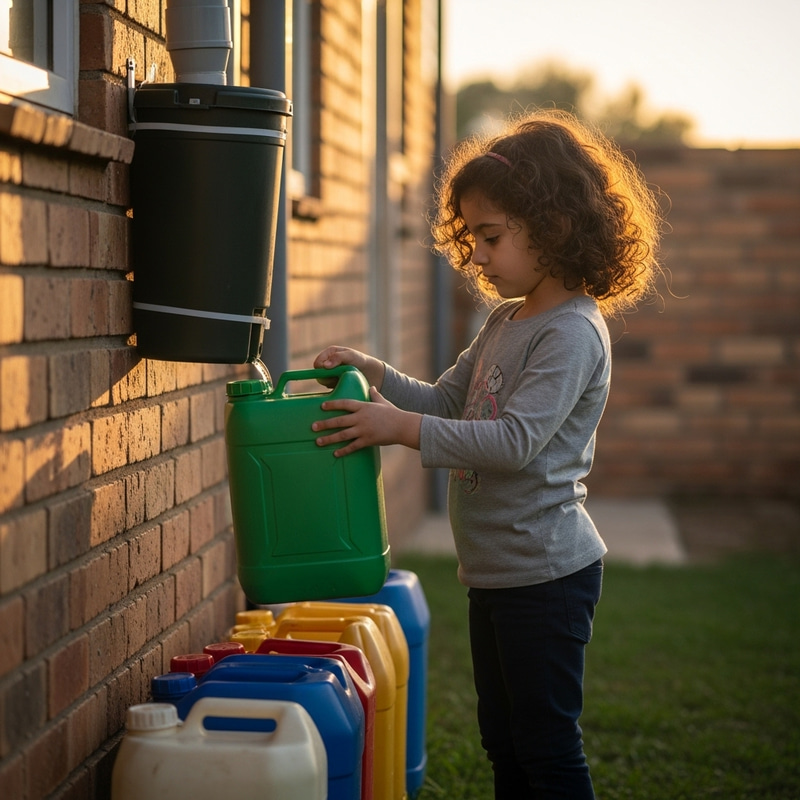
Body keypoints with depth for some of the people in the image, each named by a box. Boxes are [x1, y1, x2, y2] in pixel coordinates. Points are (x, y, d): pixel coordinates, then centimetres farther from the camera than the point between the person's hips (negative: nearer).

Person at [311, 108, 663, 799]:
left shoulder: (572, 333, -18)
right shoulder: (505, 322, 11)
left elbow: (515, 441, -26)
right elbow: (446, 403, 18)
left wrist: (403, 428, -26)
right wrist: (375, 374, 2)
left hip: (545, 573, -10)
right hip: (497, 572, 10)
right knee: (504, 743, 19)